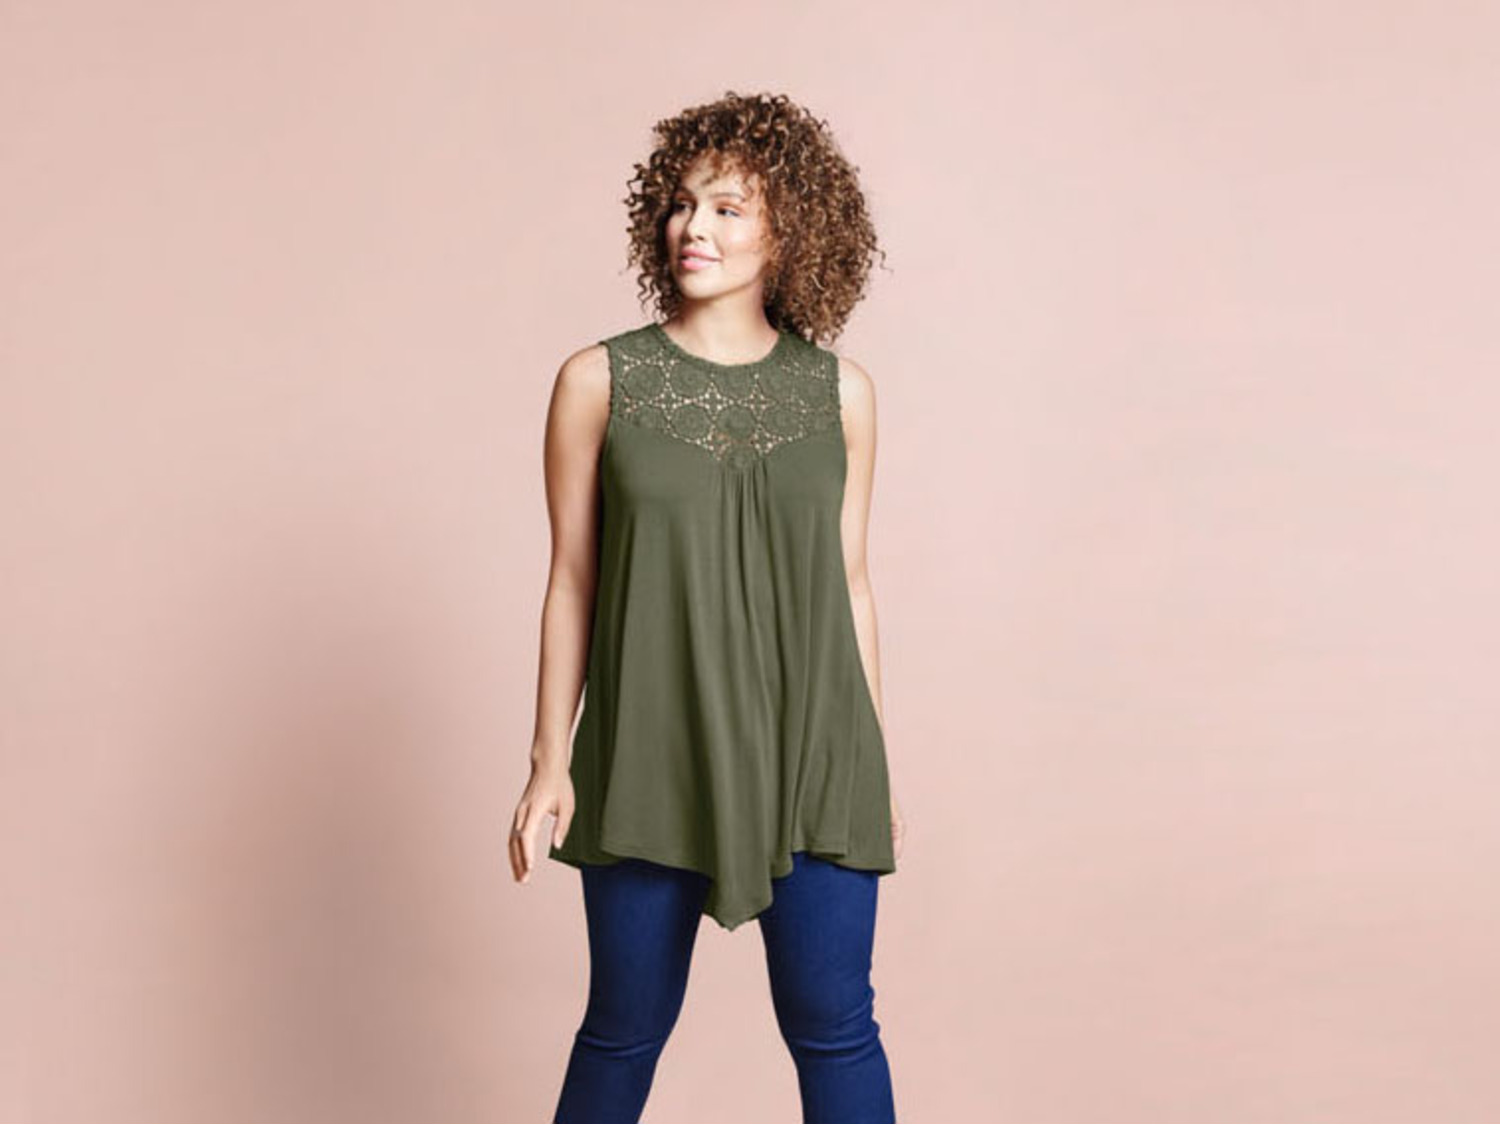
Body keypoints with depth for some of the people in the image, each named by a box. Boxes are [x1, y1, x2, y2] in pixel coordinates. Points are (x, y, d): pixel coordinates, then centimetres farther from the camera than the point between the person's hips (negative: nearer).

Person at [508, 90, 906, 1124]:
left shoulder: (840, 392, 2)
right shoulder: (599, 381, -2)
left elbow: (849, 580, 7)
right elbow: (573, 579, 1)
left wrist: (879, 768, 9)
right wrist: (551, 761, 0)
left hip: (813, 759, 1)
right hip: (652, 759, -1)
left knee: (832, 1025, 6)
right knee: (626, 1027, 11)